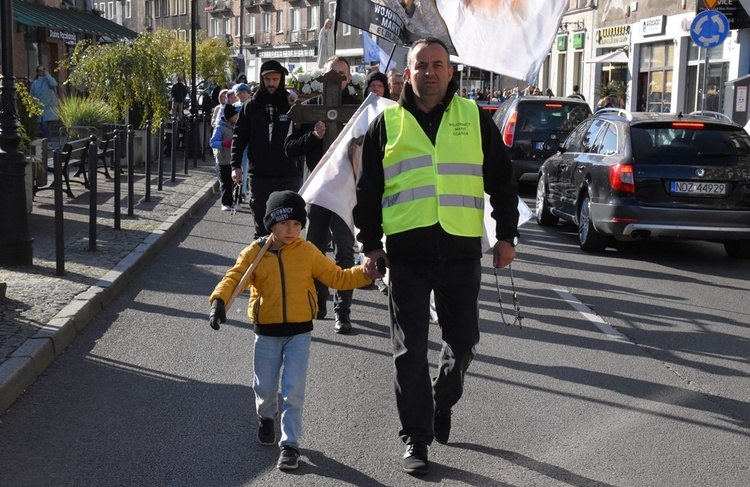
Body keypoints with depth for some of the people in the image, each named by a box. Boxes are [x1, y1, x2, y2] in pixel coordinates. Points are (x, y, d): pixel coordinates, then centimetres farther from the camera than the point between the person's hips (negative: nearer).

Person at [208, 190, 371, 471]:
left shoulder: (308, 252, -2)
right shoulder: (255, 252, -5)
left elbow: (337, 277, 3)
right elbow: (234, 277, -13)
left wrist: (366, 273, -11)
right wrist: (219, 301, -31)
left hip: (299, 332, 0)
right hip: (266, 333, 1)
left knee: (293, 390, -5)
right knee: (265, 387, 11)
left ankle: (290, 444, 5)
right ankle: (266, 418, 45)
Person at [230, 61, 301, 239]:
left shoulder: (292, 105, 1)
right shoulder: (251, 107, 6)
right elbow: (239, 137, 7)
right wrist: (236, 165, -2)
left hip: (288, 175, -1)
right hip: (259, 175, 2)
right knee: (261, 227, 7)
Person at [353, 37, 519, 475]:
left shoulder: (475, 118, 7)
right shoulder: (388, 123, 7)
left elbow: (502, 181, 11)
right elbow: (368, 189, 10)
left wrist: (506, 235, 5)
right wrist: (371, 245, 5)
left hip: (461, 250, 1)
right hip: (406, 251, -1)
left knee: (463, 342, 9)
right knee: (410, 349, 2)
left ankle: (442, 402, 38)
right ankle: (417, 438, 11)